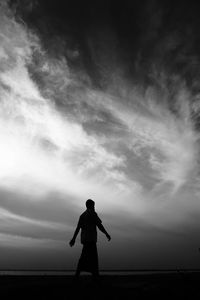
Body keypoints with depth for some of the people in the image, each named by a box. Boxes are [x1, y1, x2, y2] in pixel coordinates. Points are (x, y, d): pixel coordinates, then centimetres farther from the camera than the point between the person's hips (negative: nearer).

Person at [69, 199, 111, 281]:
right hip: (90, 238, -8)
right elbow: (99, 226, -14)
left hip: (84, 238, 8)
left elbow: (77, 228, 12)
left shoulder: (82, 215, 12)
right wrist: (107, 234, -4)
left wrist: (73, 239, 14)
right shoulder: (93, 213, -11)